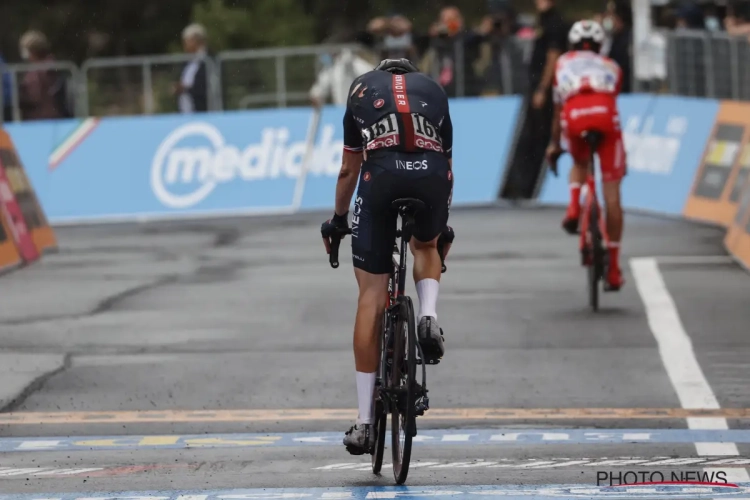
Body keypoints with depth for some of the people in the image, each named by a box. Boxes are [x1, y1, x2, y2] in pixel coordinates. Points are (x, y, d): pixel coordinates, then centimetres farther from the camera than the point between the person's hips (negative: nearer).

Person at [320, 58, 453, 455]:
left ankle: (365, 421, 6)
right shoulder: (434, 90, 32)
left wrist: (337, 221, 50)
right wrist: (444, 228, 52)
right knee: (425, 247, 35)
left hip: (382, 174, -1)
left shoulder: (361, 89, 30)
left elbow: (348, 171, 35)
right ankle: (429, 315, 3)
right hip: (432, 174, 1)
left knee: (371, 296, 6)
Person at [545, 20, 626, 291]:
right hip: (605, 115, 0)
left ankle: (574, 208, 8)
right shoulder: (611, 67, 34)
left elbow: (558, 109, 38)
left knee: (580, 164, 36)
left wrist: (554, 144, 51)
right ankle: (613, 272, 4)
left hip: (575, 116, 1)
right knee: (611, 193, 4)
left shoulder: (564, 63, 34)